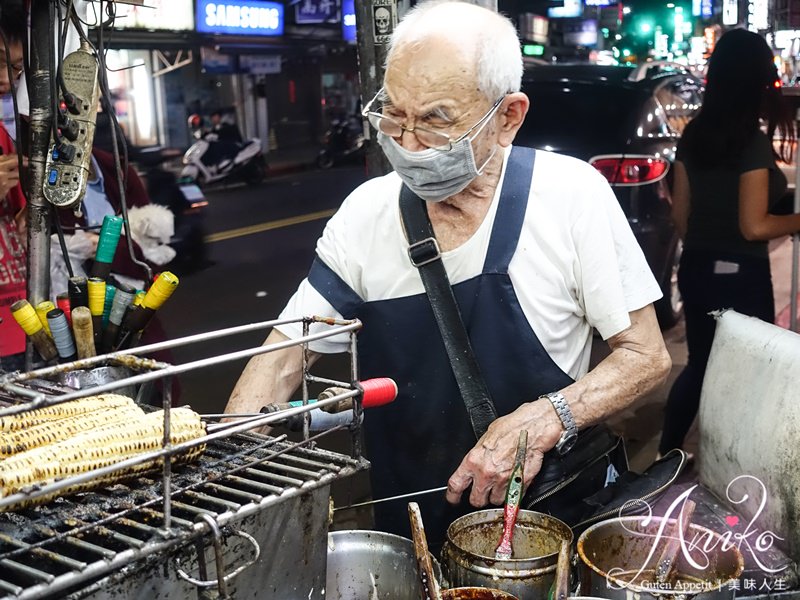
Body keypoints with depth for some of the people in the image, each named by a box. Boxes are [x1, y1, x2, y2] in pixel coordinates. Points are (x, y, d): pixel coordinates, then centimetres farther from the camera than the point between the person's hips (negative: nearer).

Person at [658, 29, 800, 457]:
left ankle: (666, 455, 28)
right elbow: (754, 227, -19)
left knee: (699, 364, 20)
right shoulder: (754, 141, -17)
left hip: (697, 269, 7)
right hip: (740, 275, -7)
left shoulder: (693, 134, 3)